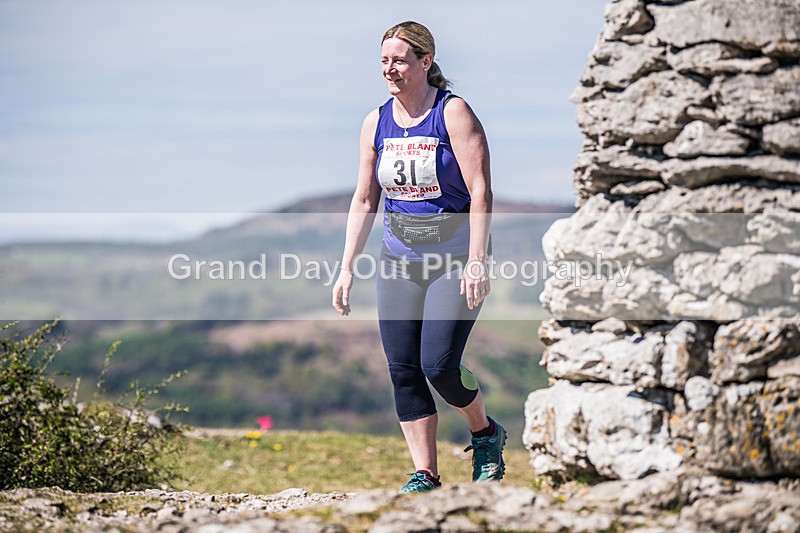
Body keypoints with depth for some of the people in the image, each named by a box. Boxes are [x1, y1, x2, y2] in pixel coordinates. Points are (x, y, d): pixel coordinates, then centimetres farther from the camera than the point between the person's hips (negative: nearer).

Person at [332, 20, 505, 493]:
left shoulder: (453, 112, -9)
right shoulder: (377, 122, 7)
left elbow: (480, 192, -13)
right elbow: (364, 201, 13)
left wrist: (477, 262, -20)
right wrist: (347, 269, 8)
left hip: (455, 255, -5)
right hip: (399, 259, 6)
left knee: (438, 365, -13)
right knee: (403, 369, -1)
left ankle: (486, 435, 15)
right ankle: (426, 476, 6)